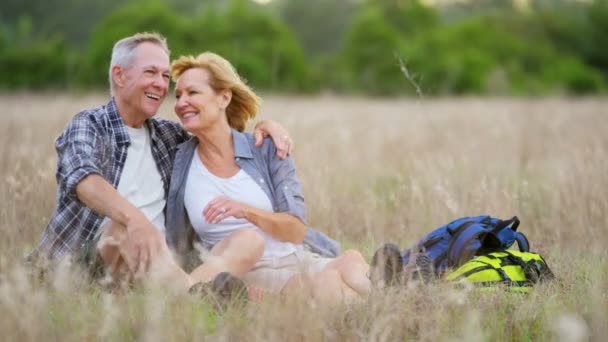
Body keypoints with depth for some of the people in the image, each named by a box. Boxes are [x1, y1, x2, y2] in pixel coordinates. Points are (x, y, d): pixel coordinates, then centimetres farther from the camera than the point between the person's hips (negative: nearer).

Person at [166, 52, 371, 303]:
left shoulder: (266, 149, 4)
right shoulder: (179, 162, 4)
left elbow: (297, 230, -2)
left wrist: (247, 211, -17)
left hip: (301, 259, 1)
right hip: (246, 273, -1)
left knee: (352, 263, -30)